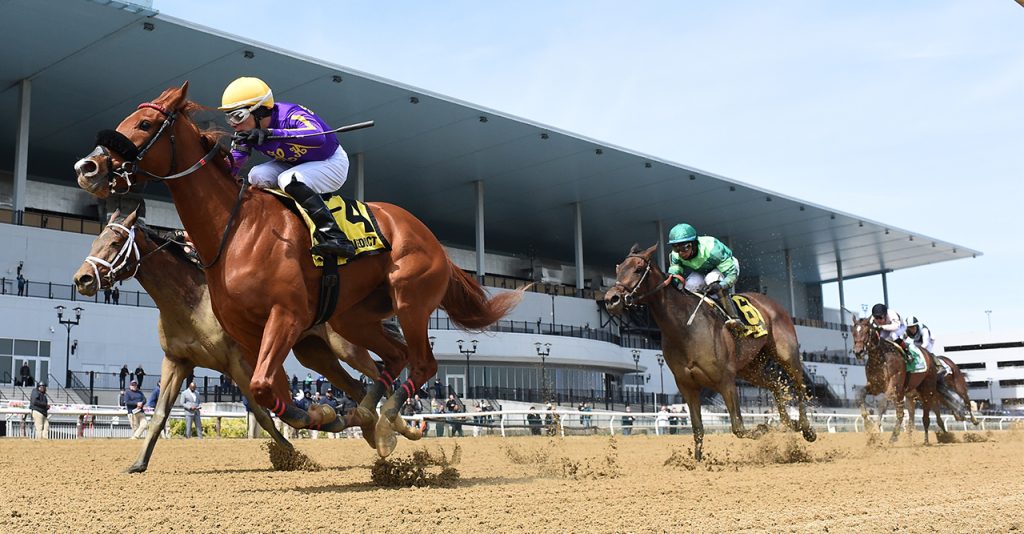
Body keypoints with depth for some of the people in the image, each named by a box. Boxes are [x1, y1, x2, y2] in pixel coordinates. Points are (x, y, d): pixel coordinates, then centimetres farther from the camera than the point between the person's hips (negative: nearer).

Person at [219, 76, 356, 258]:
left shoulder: (290, 115, -32)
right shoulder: (246, 134, -10)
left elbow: (318, 136, -52)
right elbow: (230, 167, -10)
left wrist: (269, 133, -58)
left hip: (332, 163, -7)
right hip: (295, 165, 7)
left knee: (289, 180, -33)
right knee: (258, 176, -16)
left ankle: (336, 238, -37)